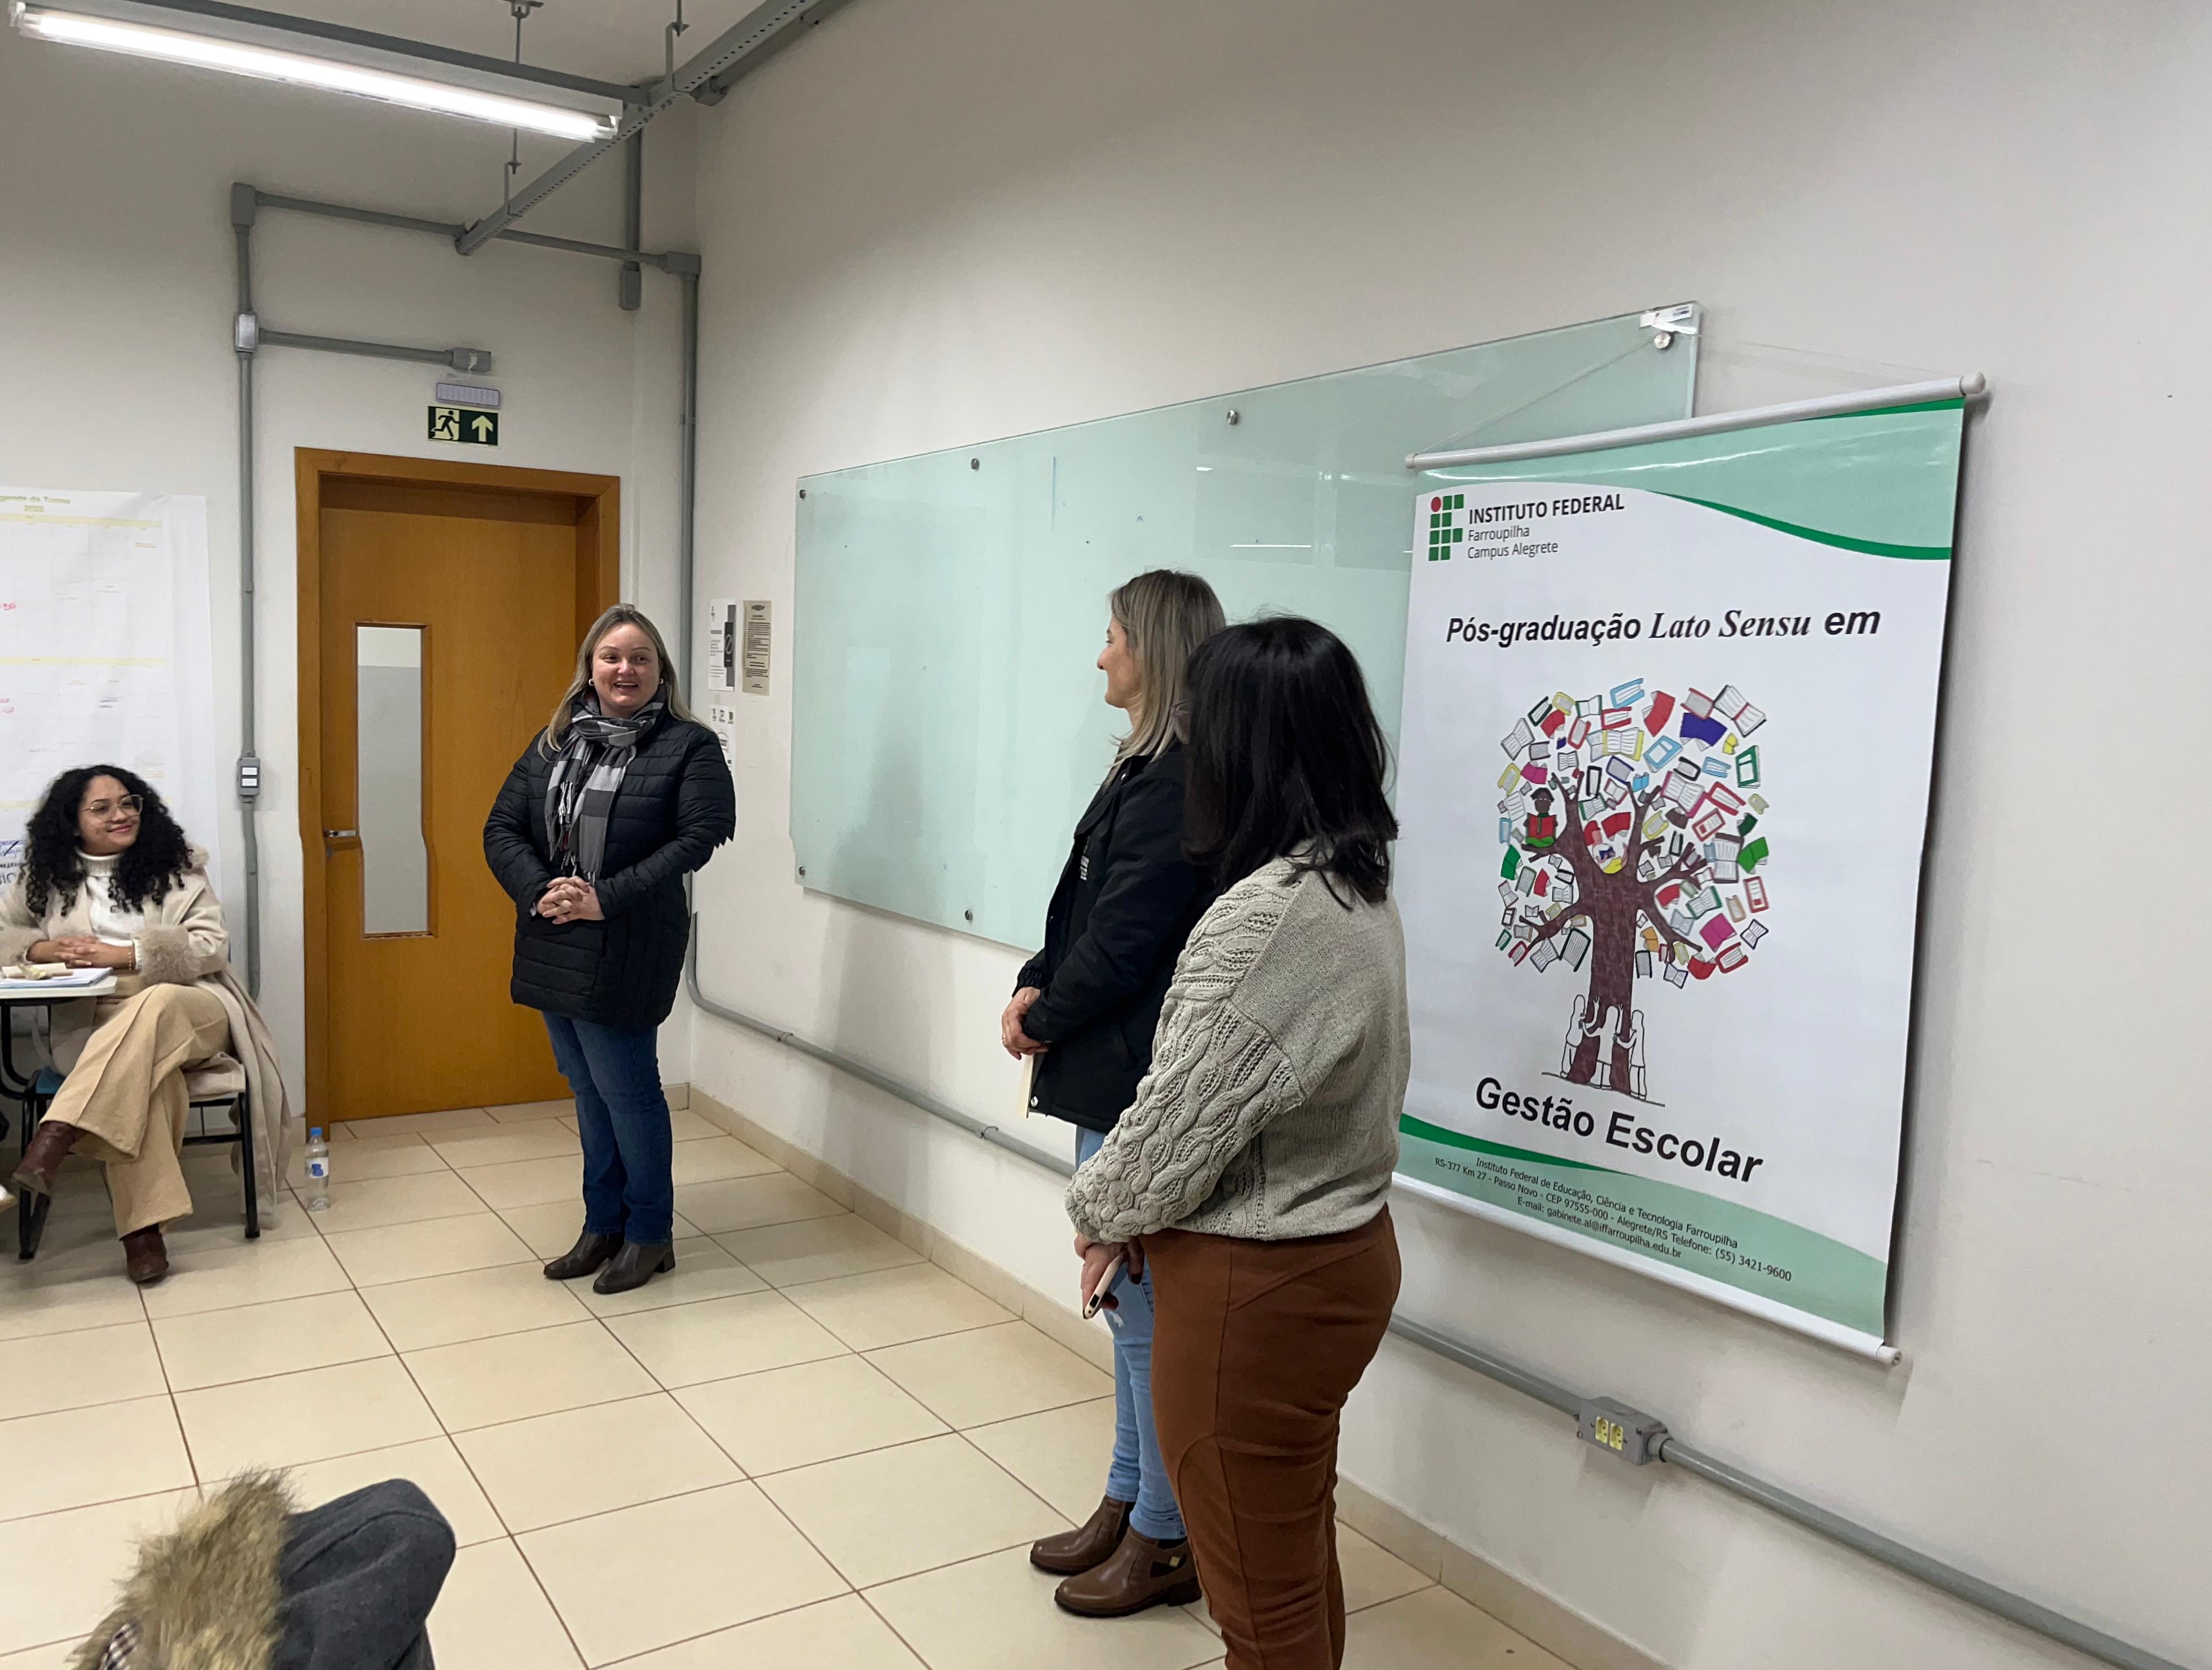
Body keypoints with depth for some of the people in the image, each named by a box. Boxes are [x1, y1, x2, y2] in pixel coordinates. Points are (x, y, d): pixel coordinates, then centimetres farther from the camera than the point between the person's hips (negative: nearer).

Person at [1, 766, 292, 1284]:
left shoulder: (178, 866, 6)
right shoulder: (46, 878, 13)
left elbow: (212, 948, -3)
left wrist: (121, 955, -15)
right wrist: (43, 950, -7)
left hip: (186, 1011, 0)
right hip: (95, 1024, 1)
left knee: (153, 1008, -39)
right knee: (141, 1068, -36)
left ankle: (55, 1136, -47)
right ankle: (142, 1227, -39)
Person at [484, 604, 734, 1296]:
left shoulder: (689, 746, -6)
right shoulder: (555, 742, 10)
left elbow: (702, 834, -17)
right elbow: (502, 827, 7)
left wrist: (608, 897, -21)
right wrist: (537, 893, -11)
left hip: (625, 949, -6)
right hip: (553, 946, 6)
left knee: (625, 1089, 1)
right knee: (589, 1090, 16)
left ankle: (650, 1234, 18)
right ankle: (602, 1226, 30)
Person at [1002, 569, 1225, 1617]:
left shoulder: (1182, 782, -18)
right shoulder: (1150, 767, 12)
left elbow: (1126, 934, -19)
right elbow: (1084, 908, 14)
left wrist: (1046, 1016, -6)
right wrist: (1036, 989, 0)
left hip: (1141, 1086, -10)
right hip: (1112, 1078, 10)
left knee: (1146, 1310, 3)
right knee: (1130, 1303, 19)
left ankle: (1165, 1541, 20)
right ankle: (1128, 1504, 35)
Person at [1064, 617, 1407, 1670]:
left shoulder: (1265, 918, -27)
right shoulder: (1360, 888, 3)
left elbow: (1181, 1120, -22)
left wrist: (1100, 1208, -1)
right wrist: (1137, 1209, 4)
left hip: (1254, 1288, -9)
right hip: (1336, 1251, 9)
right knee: (1300, 1555, 26)